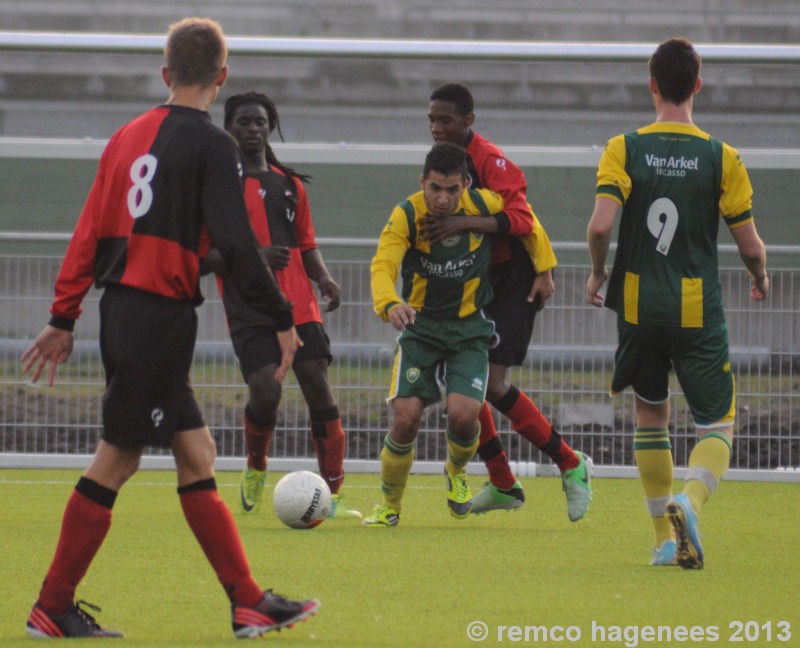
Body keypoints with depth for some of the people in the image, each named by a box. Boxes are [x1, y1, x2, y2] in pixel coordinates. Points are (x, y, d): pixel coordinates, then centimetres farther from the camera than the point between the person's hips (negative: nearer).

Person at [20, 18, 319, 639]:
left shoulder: (128, 138, 12)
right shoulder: (211, 145, -10)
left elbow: (90, 233, 13)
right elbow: (236, 244, -16)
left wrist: (64, 319, 16)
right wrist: (283, 320, -8)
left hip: (121, 311, 8)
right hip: (162, 315, -8)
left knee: (196, 456, 9)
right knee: (115, 461, -2)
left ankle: (249, 603, 10)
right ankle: (54, 607, 3)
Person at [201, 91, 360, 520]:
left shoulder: (290, 184, 17)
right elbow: (201, 258, -1)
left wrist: (323, 277, 3)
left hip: (298, 306, 4)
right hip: (247, 311, -4)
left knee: (318, 388, -7)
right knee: (265, 391, -19)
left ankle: (331, 497, 0)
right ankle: (255, 470, 12)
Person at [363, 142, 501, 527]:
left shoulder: (483, 205, -10)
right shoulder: (406, 215, -15)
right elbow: (383, 265, -29)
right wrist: (389, 304, -49)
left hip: (470, 327, 0)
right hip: (420, 326, 0)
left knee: (462, 414, -20)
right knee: (405, 418, -14)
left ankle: (457, 471, 17)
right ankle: (390, 506, 12)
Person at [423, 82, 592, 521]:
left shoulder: (489, 160, -17)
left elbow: (520, 219, -28)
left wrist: (461, 224, -35)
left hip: (513, 282, -8)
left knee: (492, 385, -15)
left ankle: (571, 466, -1)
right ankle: (502, 485, 15)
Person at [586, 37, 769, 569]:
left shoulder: (624, 150, -4)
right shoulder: (721, 157, -4)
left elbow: (601, 225, -15)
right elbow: (750, 245, -2)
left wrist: (598, 272, 5)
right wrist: (761, 278, 21)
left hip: (638, 305, 2)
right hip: (698, 310, -2)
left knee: (651, 415, 20)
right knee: (719, 424, 4)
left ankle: (665, 535, 18)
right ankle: (690, 502, -26)